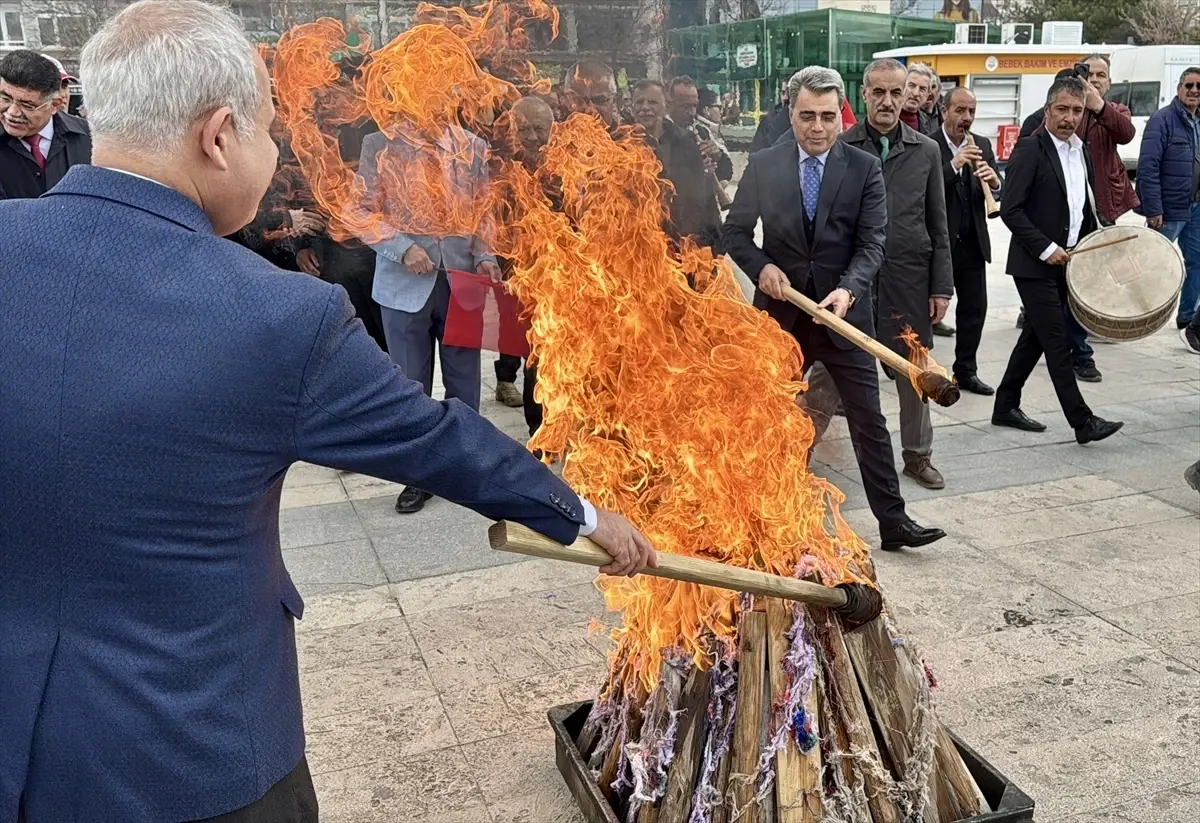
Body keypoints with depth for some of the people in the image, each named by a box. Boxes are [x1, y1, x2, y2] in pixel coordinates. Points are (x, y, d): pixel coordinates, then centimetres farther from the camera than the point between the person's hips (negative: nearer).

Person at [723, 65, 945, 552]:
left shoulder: (865, 169, -2)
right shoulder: (763, 166, 1)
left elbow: (872, 242, -7)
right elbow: (735, 232, 7)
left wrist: (848, 289, -25)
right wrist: (761, 266, -12)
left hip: (844, 313, -1)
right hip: (779, 313, 1)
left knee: (869, 421, 2)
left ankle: (893, 521, 12)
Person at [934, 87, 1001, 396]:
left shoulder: (982, 145, 9)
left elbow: (999, 192, 5)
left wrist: (994, 181, -17)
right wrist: (953, 165, -29)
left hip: (973, 241, 5)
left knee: (975, 307, 8)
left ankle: (966, 370, 18)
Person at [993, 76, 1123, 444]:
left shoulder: (1081, 151, 12)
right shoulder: (1030, 149, -11)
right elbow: (1010, 209, -16)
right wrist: (1045, 248, -18)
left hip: (1064, 262, 8)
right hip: (1035, 264, -8)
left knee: (1035, 337, 13)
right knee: (1057, 341, -6)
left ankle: (1006, 407, 23)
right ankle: (1082, 422, -4)